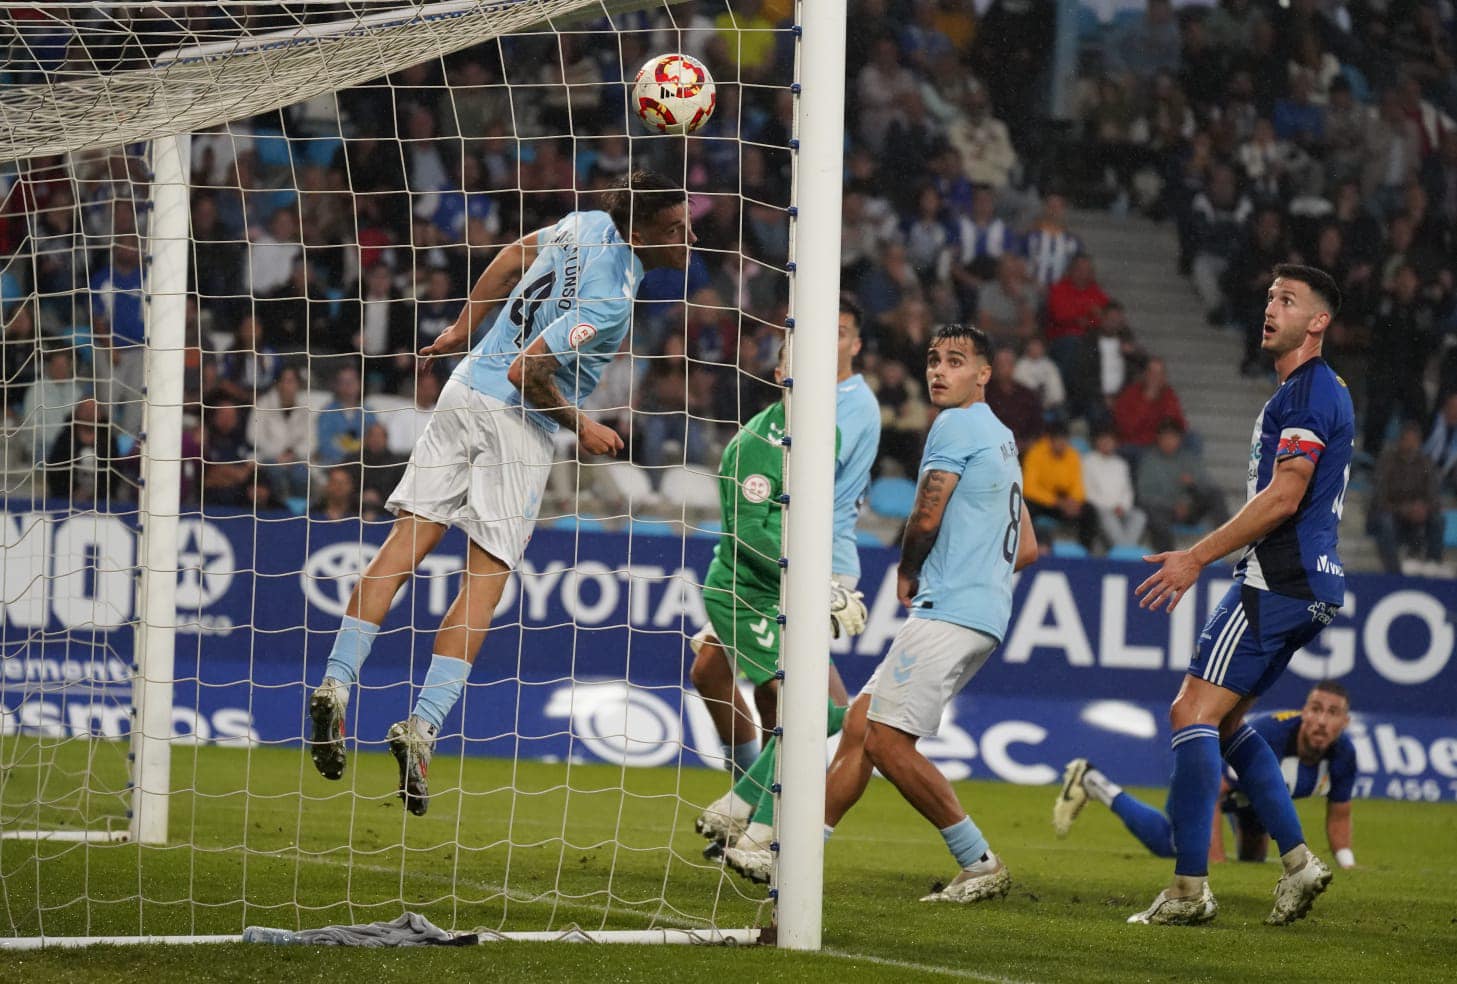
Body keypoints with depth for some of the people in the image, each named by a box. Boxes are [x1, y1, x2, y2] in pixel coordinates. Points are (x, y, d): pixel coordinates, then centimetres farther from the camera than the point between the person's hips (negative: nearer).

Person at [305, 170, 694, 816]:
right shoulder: (611, 300, -19)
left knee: (404, 546, 3)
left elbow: (515, 256, 21)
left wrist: (462, 330, 32)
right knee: (486, 580, -4)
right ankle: (423, 724, -12)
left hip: (465, 392, 8)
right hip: (518, 423, -8)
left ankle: (336, 683, -4)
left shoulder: (587, 226, 5)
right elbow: (529, 373, -19)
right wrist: (582, 429, -5)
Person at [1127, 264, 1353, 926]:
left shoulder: (1309, 393, -12)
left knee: (1193, 714, -12)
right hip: (1308, 585, 11)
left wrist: (1197, 558, -17)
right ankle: (1298, 860, 12)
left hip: (1279, 582, -11)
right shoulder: (1325, 393, 21)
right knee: (1221, 721, 16)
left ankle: (1190, 888, -16)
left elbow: (1283, 498, -19)